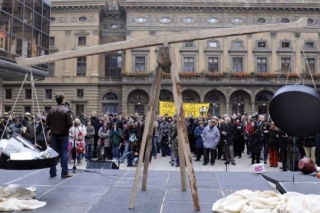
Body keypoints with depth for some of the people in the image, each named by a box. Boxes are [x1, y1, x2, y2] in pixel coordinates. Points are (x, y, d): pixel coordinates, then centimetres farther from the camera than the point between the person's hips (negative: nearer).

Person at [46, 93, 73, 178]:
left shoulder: (51, 110, -3)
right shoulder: (66, 110, -14)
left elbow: (47, 123, -1)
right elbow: (70, 124, -17)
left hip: (54, 134, 4)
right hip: (64, 134, -4)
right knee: (64, 153, 3)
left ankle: (52, 172, 16)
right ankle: (64, 173, 5)